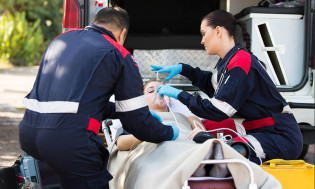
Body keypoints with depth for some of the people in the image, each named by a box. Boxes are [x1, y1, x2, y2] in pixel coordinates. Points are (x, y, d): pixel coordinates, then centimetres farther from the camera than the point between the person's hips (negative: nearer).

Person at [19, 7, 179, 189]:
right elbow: (137, 121, 8)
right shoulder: (119, 55, 5)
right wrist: (169, 133, 26)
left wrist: (116, 109, 41)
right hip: (70, 138, -7)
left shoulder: (62, 39, 24)